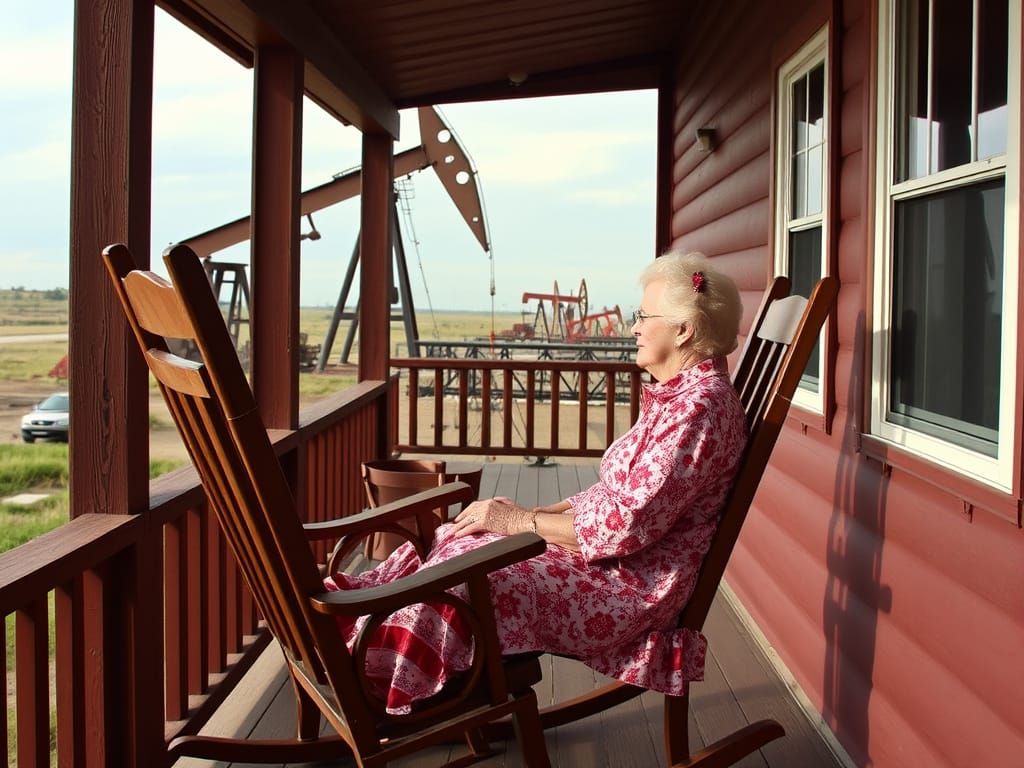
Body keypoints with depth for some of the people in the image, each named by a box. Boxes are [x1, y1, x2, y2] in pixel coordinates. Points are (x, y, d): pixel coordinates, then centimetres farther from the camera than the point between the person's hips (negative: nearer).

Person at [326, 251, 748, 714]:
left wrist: (519, 520, -17)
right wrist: (536, 512, 5)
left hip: (638, 584, -10)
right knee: (454, 540, 3)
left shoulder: (699, 407, -20)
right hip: (616, 555, 10)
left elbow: (630, 524, -25)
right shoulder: (678, 395, 13)